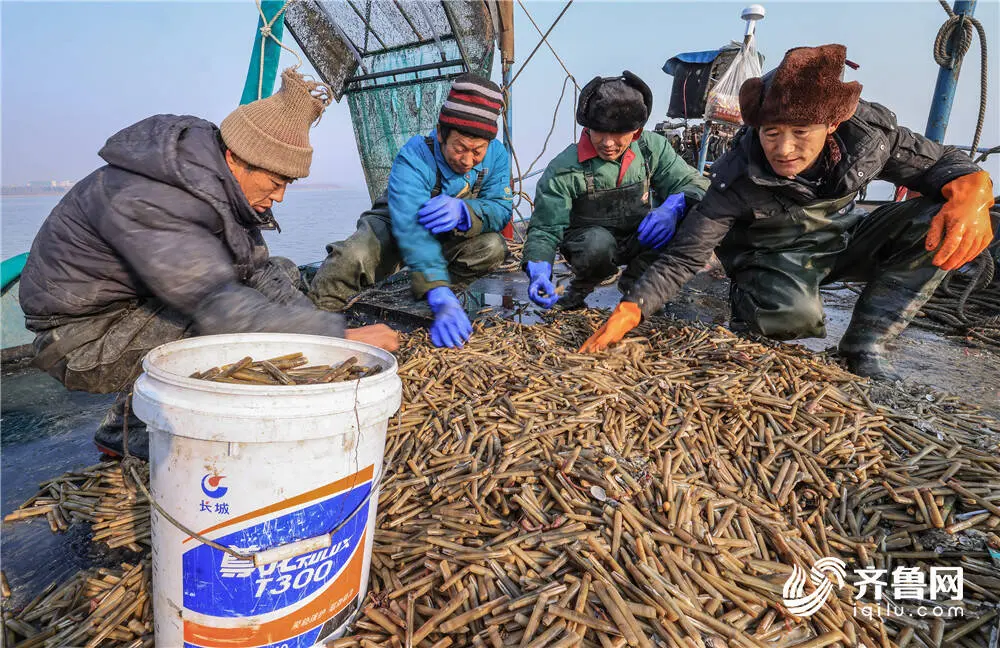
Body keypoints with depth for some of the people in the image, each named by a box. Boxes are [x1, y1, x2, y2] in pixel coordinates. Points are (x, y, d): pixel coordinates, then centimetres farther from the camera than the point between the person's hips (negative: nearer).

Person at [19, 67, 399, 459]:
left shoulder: (220, 181, -6)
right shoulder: (149, 203, -33)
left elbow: (257, 268, -3)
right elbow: (220, 308, -40)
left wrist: (318, 329, -16)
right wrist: (341, 337, -39)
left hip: (146, 303, 9)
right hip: (80, 334, -8)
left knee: (282, 274, 0)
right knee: (229, 327, -33)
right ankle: (127, 431, -7)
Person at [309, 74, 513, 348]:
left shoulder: (496, 155, -18)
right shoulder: (413, 158, -33)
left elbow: (501, 208, -20)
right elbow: (411, 227, -46)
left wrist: (463, 211, -46)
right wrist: (440, 297, -59)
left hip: (450, 238, 4)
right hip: (393, 229, -3)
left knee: (493, 247, -26)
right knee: (352, 259, -33)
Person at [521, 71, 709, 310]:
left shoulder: (652, 148, -10)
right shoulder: (563, 170, -20)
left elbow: (696, 183, -8)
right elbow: (545, 229, -20)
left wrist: (673, 207, -33)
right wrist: (539, 271, -41)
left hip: (638, 238, 3)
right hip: (588, 241, -3)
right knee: (598, 244, -38)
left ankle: (633, 281, 1)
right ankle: (580, 288, -1)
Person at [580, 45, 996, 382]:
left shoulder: (869, 131, -19)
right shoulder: (738, 180, -29)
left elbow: (938, 162, -4)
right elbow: (683, 257, -29)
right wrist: (627, 312, -41)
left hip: (841, 240, 5)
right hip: (771, 256, -5)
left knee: (938, 223, -21)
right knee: (795, 315, -39)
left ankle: (865, 345, -10)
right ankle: (746, 304, 0)